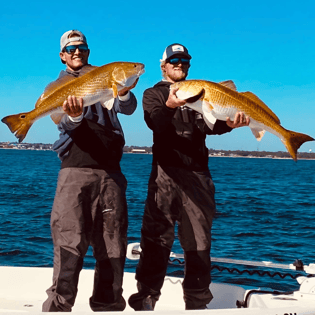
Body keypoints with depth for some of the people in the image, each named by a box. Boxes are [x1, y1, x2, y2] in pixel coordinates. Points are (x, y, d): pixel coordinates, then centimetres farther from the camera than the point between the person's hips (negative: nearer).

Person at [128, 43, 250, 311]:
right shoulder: (154, 93, 11)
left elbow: (209, 125, 1)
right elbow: (155, 122, -11)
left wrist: (229, 123, -22)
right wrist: (169, 106, -34)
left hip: (198, 172, 3)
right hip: (166, 171, -3)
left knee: (199, 240, 3)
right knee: (157, 238, -8)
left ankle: (197, 303, 12)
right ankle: (146, 299, -2)